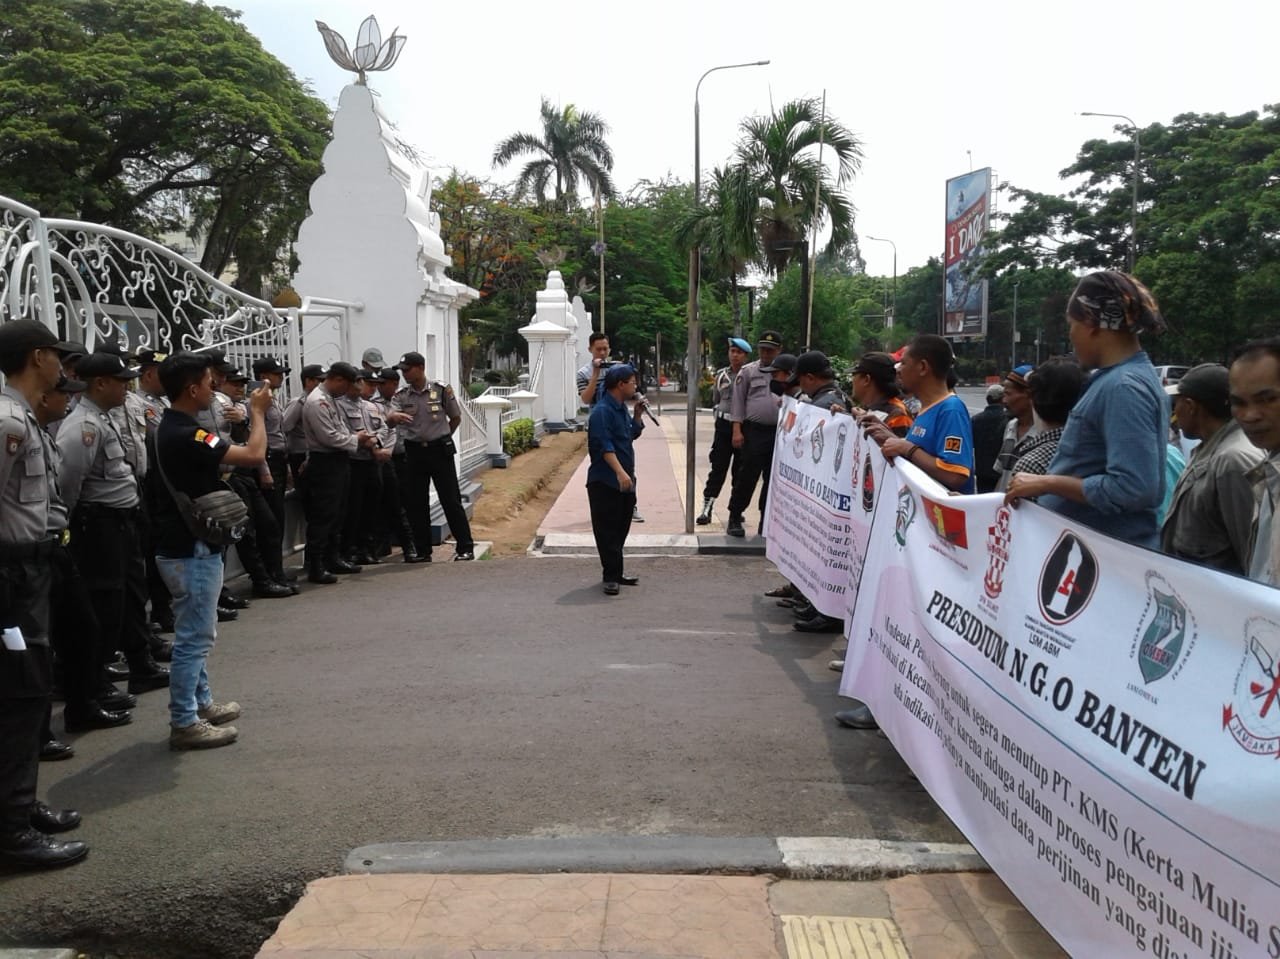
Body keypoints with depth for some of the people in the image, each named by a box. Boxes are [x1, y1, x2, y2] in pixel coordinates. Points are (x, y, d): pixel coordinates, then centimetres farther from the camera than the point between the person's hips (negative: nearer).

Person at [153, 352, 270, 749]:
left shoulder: (173, 427, 9)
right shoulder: (185, 434, -23)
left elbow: (222, 459, 18)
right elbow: (254, 455, -25)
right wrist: (257, 412, -10)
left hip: (188, 545, 11)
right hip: (191, 550, -11)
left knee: (199, 633, 20)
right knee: (194, 636, -2)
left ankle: (201, 703, 31)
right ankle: (183, 723, 6)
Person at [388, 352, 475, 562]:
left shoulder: (442, 390, -4)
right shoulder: (401, 396, 2)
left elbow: (456, 417, 7)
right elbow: (390, 419, -14)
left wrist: (441, 438, 9)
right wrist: (394, 416, -37)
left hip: (440, 450, -3)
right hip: (414, 452, 3)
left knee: (451, 500, -2)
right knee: (416, 503, 6)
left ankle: (465, 547, 5)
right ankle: (423, 551, 17)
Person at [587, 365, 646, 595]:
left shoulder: (622, 408, 13)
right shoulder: (602, 411, -16)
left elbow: (633, 434, 26)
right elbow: (604, 445, -24)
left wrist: (637, 414, 10)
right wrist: (620, 472, -32)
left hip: (624, 480, 9)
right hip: (605, 481, -9)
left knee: (621, 528, 14)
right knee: (607, 531, -3)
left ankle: (616, 572, 24)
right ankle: (611, 576, 2)